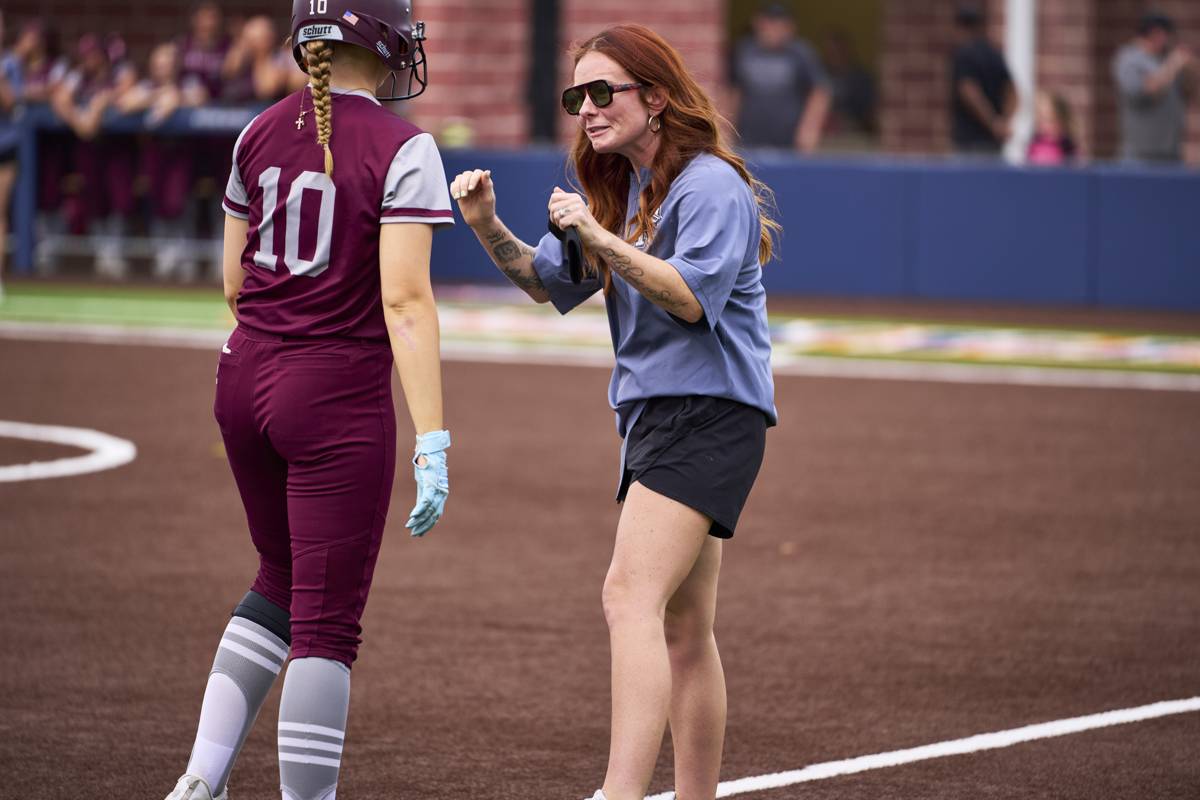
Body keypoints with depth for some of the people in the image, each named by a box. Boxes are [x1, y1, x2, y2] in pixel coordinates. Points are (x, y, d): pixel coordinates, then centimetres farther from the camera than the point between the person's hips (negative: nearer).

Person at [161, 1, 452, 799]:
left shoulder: (259, 134, 5)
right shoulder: (402, 148, -12)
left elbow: (234, 283, 11)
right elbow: (405, 299, -19)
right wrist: (431, 443, -21)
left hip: (245, 383, 6)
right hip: (339, 401, -6)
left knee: (282, 582, 22)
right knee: (327, 620, 0)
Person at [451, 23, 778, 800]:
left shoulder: (712, 186, -10)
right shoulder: (622, 190, 17)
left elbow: (692, 297, -21)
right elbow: (548, 282, 20)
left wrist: (603, 241, -28)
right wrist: (490, 227, 3)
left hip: (709, 414, -10)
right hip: (655, 416, 10)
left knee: (631, 595, -23)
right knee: (683, 630, 12)